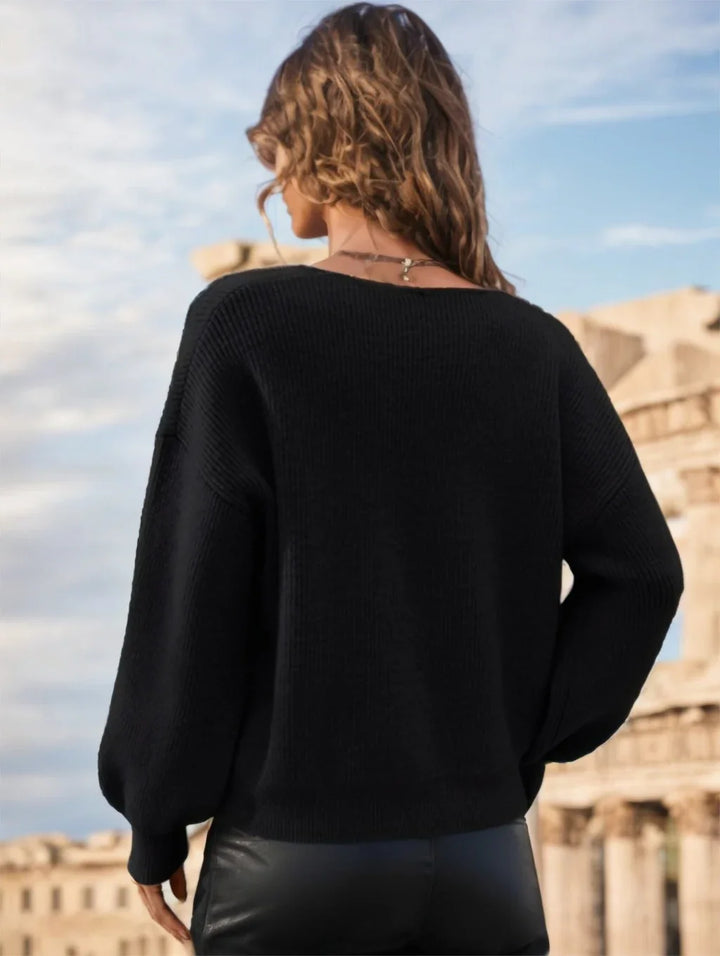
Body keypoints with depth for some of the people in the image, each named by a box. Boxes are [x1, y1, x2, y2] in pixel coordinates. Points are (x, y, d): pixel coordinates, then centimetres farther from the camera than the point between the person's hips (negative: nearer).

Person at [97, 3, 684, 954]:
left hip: (296, 847, -3)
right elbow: (639, 572, 1)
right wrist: (523, 743, 7)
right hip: (485, 856, 3)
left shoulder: (245, 322, -8)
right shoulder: (531, 344, 3)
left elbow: (189, 598, -8)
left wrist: (155, 821, 2)